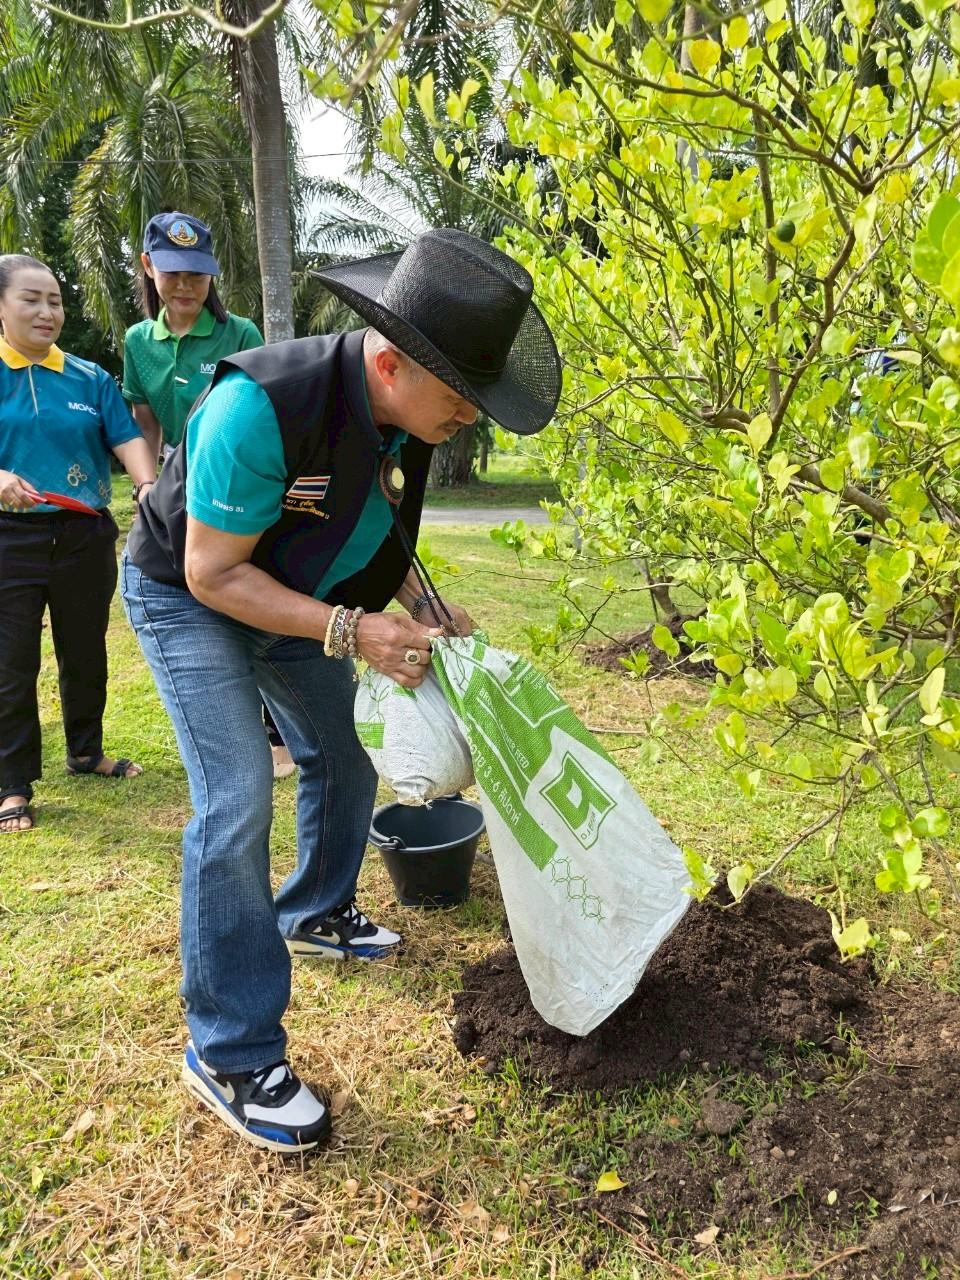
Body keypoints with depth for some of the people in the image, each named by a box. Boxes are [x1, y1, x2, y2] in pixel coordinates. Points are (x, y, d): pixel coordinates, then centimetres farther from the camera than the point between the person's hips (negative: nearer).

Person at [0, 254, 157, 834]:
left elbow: (128, 438, -4)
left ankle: (86, 751, 36)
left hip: (86, 537, 3)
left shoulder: (90, 378, 6)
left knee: (86, 652, 16)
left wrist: (148, 487, -23)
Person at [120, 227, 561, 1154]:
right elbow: (214, 573, -30)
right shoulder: (260, 406, -38)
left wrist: (423, 607, -10)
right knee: (238, 797, -17)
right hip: (187, 594, -7)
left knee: (344, 760, 14)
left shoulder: (406, 414, -15)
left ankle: (314, 914, 41)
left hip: (293, 594, 7)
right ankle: (231, 1054, -4)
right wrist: (351, 631, -35)